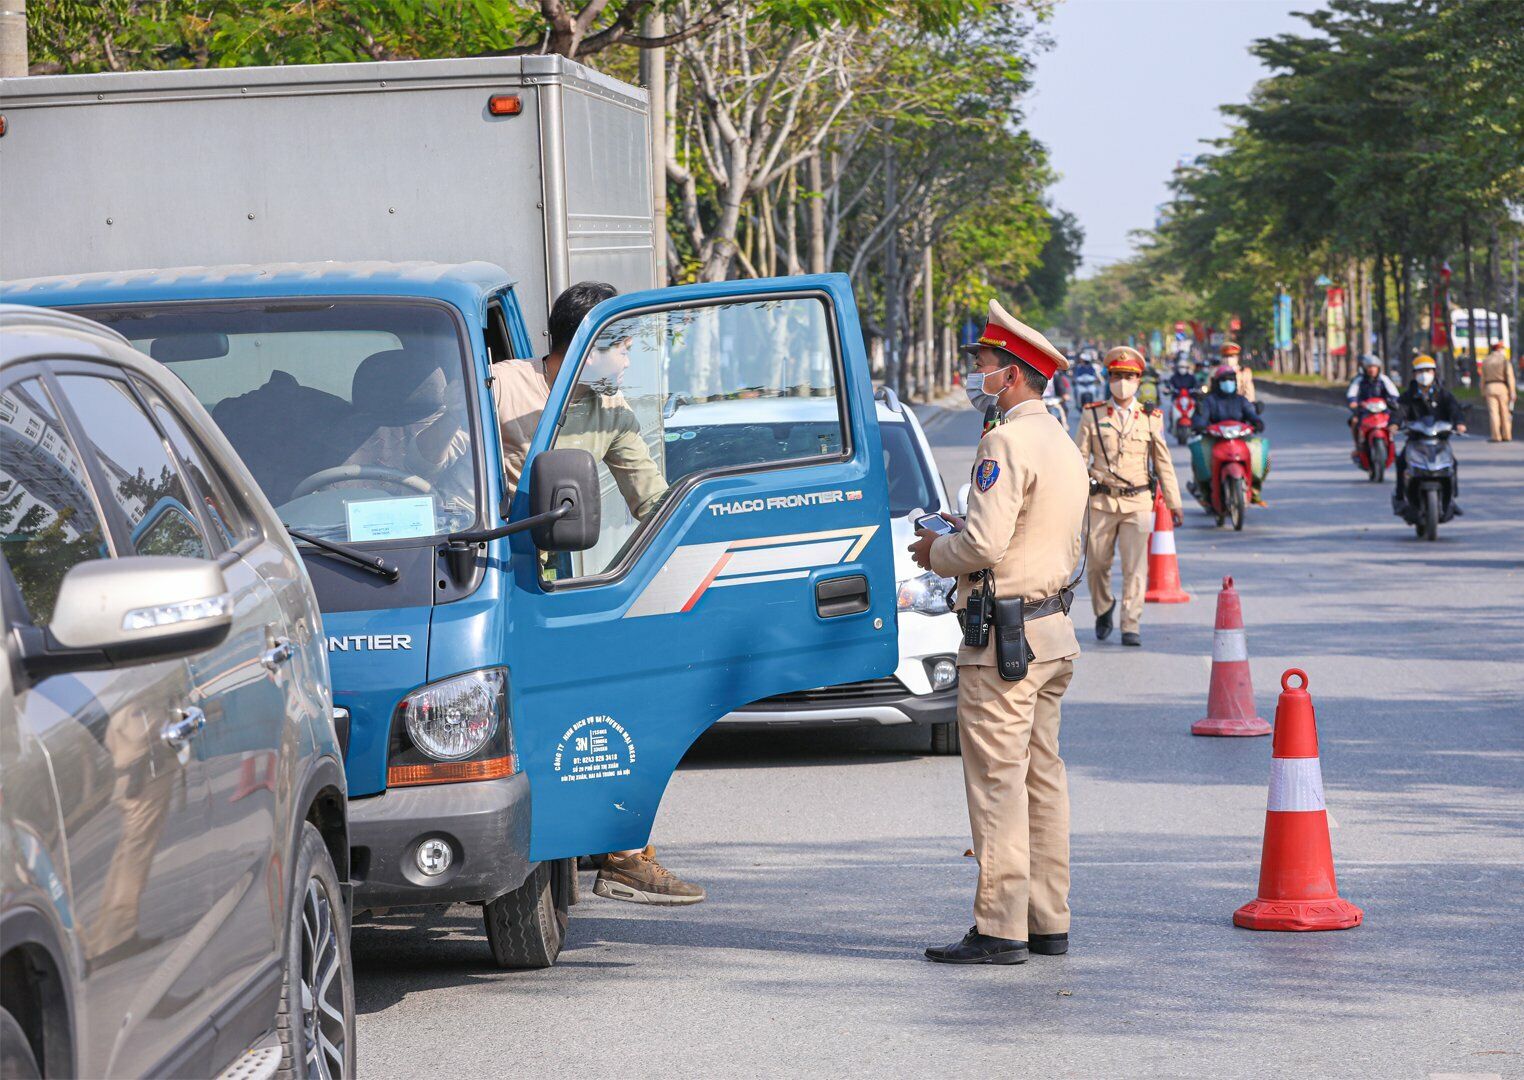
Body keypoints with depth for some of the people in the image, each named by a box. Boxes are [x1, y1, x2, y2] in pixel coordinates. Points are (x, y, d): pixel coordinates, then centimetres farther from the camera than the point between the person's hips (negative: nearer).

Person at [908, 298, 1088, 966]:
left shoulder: (1007, 442, -15)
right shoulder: (1063, 446, 16)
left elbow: (984, 543, -24)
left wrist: (936, 553, -3)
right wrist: (962, 540, 15)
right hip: (1053, 629, 10)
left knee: (998, 784, -7)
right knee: (1042, 779, 12)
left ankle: (999, 929, -7)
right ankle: (1048, 923, 17)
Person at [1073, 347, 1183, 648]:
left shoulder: (1151, 418, 6)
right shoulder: (1092, 415, 4)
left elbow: (1163, 463, 11)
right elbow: (1078, 459, 3)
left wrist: (1173, 503, 11)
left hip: (1138, 502, 0)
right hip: (1101, 501, 0)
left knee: (1135, 565, -7)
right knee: (1097, 563, 8)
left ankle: (1131, 626, -3)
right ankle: (1103, 610, 34)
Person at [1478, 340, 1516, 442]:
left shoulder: (1486, 360, 9)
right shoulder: (1504, 360, -2)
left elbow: (1483, 378, 9)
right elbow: (1510, 377, -9)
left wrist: (1483, 393, 14)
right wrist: (1512, 392, -9)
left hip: (1489, 387, 2)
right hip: (1502, 387, -2)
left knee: (1493, 412, -2)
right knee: (1505, 412, 5)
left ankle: (1495, 436, -10)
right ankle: (1506, 436, 5)